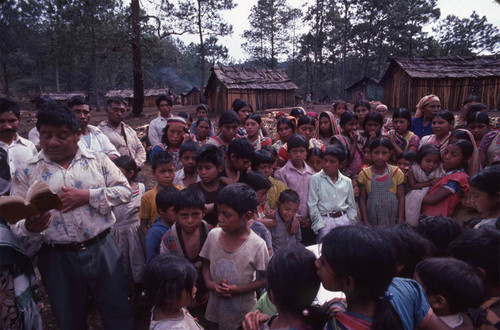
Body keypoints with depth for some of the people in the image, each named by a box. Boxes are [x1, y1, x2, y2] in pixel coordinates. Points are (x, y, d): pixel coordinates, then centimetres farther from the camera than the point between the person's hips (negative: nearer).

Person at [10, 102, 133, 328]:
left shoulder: (98, 160, 0)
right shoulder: (26, 173, 0)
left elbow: (124, 190, -3)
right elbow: (16, 221, -2)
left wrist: (87, 195, -16)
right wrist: (29, 227, -26)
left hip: (102, 248, 0)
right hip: (56, 258, 1)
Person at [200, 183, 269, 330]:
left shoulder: (257, 245, -20)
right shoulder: (213, 235, -10)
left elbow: (265, 278, -10)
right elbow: (206, 264, 4)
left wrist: (238, 289, -20)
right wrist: (209, 283, -13)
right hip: (215, 307, 3)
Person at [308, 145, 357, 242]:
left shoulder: (347, 181, 13)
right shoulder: (315, 179, 2)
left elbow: (352, 206, 17)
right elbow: (312, 206, -2)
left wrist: (351, 224, 4)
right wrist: (320, 226, -9)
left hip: (344, 219, 3)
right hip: (325, 220, -3)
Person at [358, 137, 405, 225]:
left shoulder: (396, 172, -1)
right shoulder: (364, 174, -2)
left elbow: (401, 198, 1)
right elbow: (362, 199, 0)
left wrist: (400, 220, -5)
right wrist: (365, 221, -5)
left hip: (392, 218, 0)